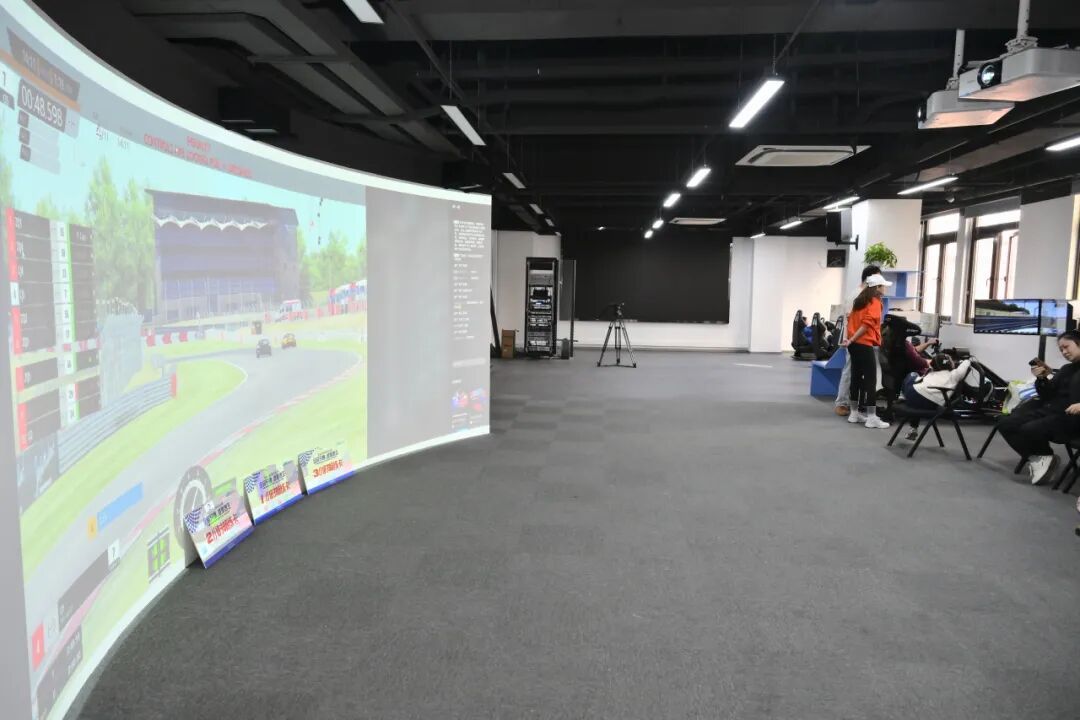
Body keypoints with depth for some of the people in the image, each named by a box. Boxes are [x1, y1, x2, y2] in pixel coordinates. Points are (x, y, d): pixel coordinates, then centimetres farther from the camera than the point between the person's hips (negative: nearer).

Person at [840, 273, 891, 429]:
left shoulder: (860, 300, 16)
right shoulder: (875, 302, -7)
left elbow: (851, 319, 16)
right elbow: (867, 325, -17)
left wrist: (850, 339, 13)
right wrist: (851, 340, -15)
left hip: (855, 344, 8)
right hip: (865, 345, -8)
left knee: (856, 377, 14)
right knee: (870, 380, -6)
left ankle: (855, 413, 20)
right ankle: (872, 418, -6)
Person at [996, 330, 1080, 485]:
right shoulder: (1066, 369, 23)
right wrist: (1042, 378, -1)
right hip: (1048, 409, 8)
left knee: (1029, 430, -31)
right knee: (1005, 424, -11)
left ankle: (1043, 457, 1)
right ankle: (1039, 457, -2)